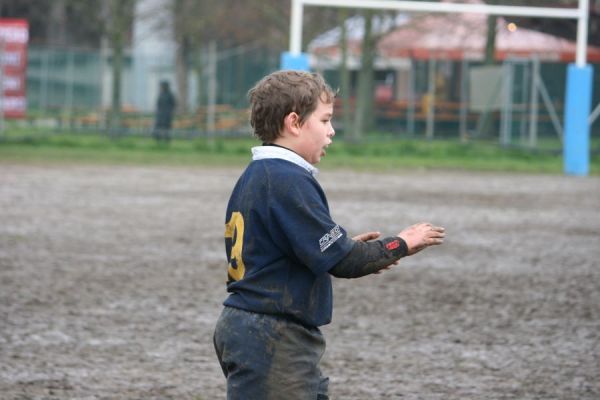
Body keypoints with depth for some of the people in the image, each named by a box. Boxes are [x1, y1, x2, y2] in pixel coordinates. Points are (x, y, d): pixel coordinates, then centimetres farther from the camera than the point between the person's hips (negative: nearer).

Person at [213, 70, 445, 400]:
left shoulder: (255, 177, 13)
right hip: (271, 340, -10)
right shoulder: (288, 181, -17)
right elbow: (340, 260, -18)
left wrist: (348, 250, 13)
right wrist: (400, 245, -3)